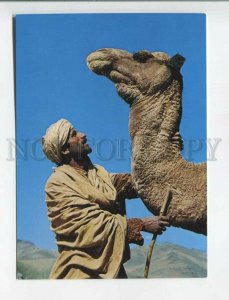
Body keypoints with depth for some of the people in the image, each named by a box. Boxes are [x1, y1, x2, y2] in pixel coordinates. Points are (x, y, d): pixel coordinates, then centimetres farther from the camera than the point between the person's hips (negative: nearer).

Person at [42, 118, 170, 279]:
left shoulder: (98, 172, 11)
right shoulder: (58, 184, -11)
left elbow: (129, 182, -1)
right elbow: (91, 224, -18)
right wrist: (141, 224, -19)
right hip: (83, 272, -6)